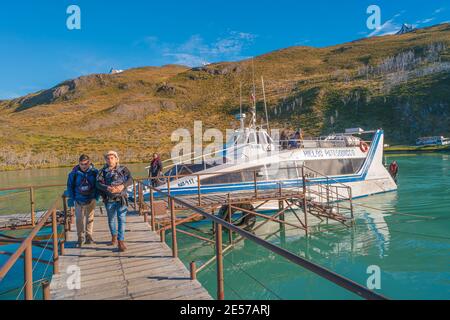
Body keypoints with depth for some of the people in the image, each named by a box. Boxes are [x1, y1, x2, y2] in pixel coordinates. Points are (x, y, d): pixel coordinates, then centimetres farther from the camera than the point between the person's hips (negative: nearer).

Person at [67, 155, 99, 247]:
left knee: (90, 219, 10)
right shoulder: (74, 173, -9)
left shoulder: (94, 172, -8)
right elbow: (70, 186, 3)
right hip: (79, 200, 0)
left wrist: (96, 197, -2)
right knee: (79, 219, 1)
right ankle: (80, 237, 15)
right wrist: (71, 199, 0)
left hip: (91, 200, 1)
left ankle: (89, 236, 22)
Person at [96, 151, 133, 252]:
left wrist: (123, 185, -27)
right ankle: (114, 236, 40)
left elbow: (130, 179, -8)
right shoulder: (103, 171, 4)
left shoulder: (123, 169, 2)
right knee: (111, 219, 17)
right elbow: (98, 183, -7)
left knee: (122, 219, -7)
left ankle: (121, 242, -4)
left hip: (121, 198, -2)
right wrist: (107, 188, -26)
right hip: (109, 199, 2)